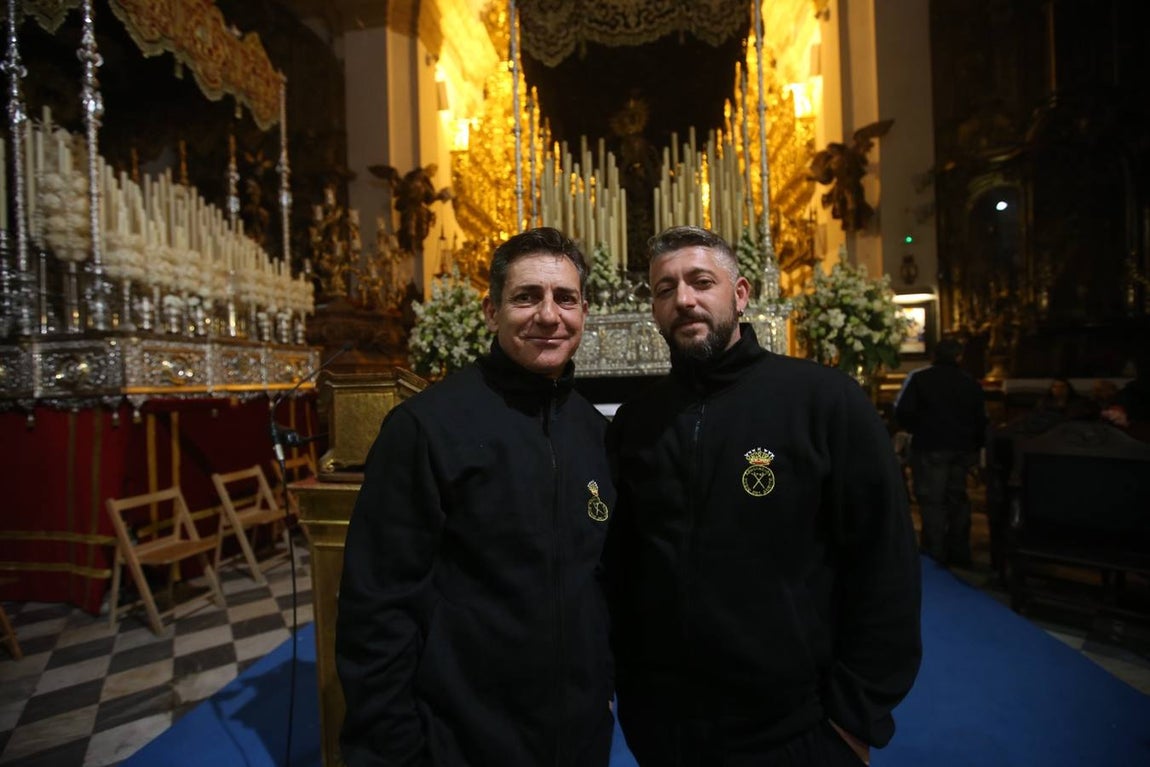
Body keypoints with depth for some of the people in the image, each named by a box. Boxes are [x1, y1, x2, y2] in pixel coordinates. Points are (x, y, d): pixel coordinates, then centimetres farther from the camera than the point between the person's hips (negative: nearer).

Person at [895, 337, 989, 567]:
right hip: (963, 450, 5)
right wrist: (977, 448, 15)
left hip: (930, 448, -5)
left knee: (932, 501, -1)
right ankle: (959, 553, 23)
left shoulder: (918, 378, -6)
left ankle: (935, 555, -1)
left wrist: (916, 430, 5)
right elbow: (981, 418, 10)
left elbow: (902, 412, -13)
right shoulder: (971, 382, 10)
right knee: (958, 499, 15)